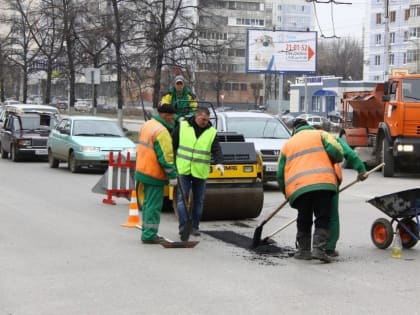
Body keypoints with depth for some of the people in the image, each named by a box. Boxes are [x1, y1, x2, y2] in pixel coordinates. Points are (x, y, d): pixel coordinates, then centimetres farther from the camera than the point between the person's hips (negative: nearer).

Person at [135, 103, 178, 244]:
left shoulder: (147, 125, 10)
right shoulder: (161, 132, -20)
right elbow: (166, 157, -22)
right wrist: (172, 176, -16)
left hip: (144, 170, 10)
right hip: (154, 174, -10)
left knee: (148, 203, 17)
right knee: (154, 205, -4)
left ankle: (147, 233, 23)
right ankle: (149, 235, -1)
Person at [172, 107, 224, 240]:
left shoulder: (211, 132, 1)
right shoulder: (182, 126, -1)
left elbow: (216, 150, -8)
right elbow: (173, 144, 6)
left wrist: (219, 162, -27)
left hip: (200, 172, 2)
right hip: (184, 170, -2)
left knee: (198, 200, 8)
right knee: (182, 197, -8)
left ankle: (195, 226, 19)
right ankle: (183, 225, -8)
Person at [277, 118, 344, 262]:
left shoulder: (287, 144, 26)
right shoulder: (320, 135, 18)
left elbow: (280, 174, 22)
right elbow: (335, 151, 0)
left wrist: (287, 192, 32)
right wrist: (337, 159, 21)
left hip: (298, 187, 2)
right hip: (323, 183, -2)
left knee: (304, 220, 17)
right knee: (322, 219, 4)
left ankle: (303, 250, 17)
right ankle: (318, 249, -8)